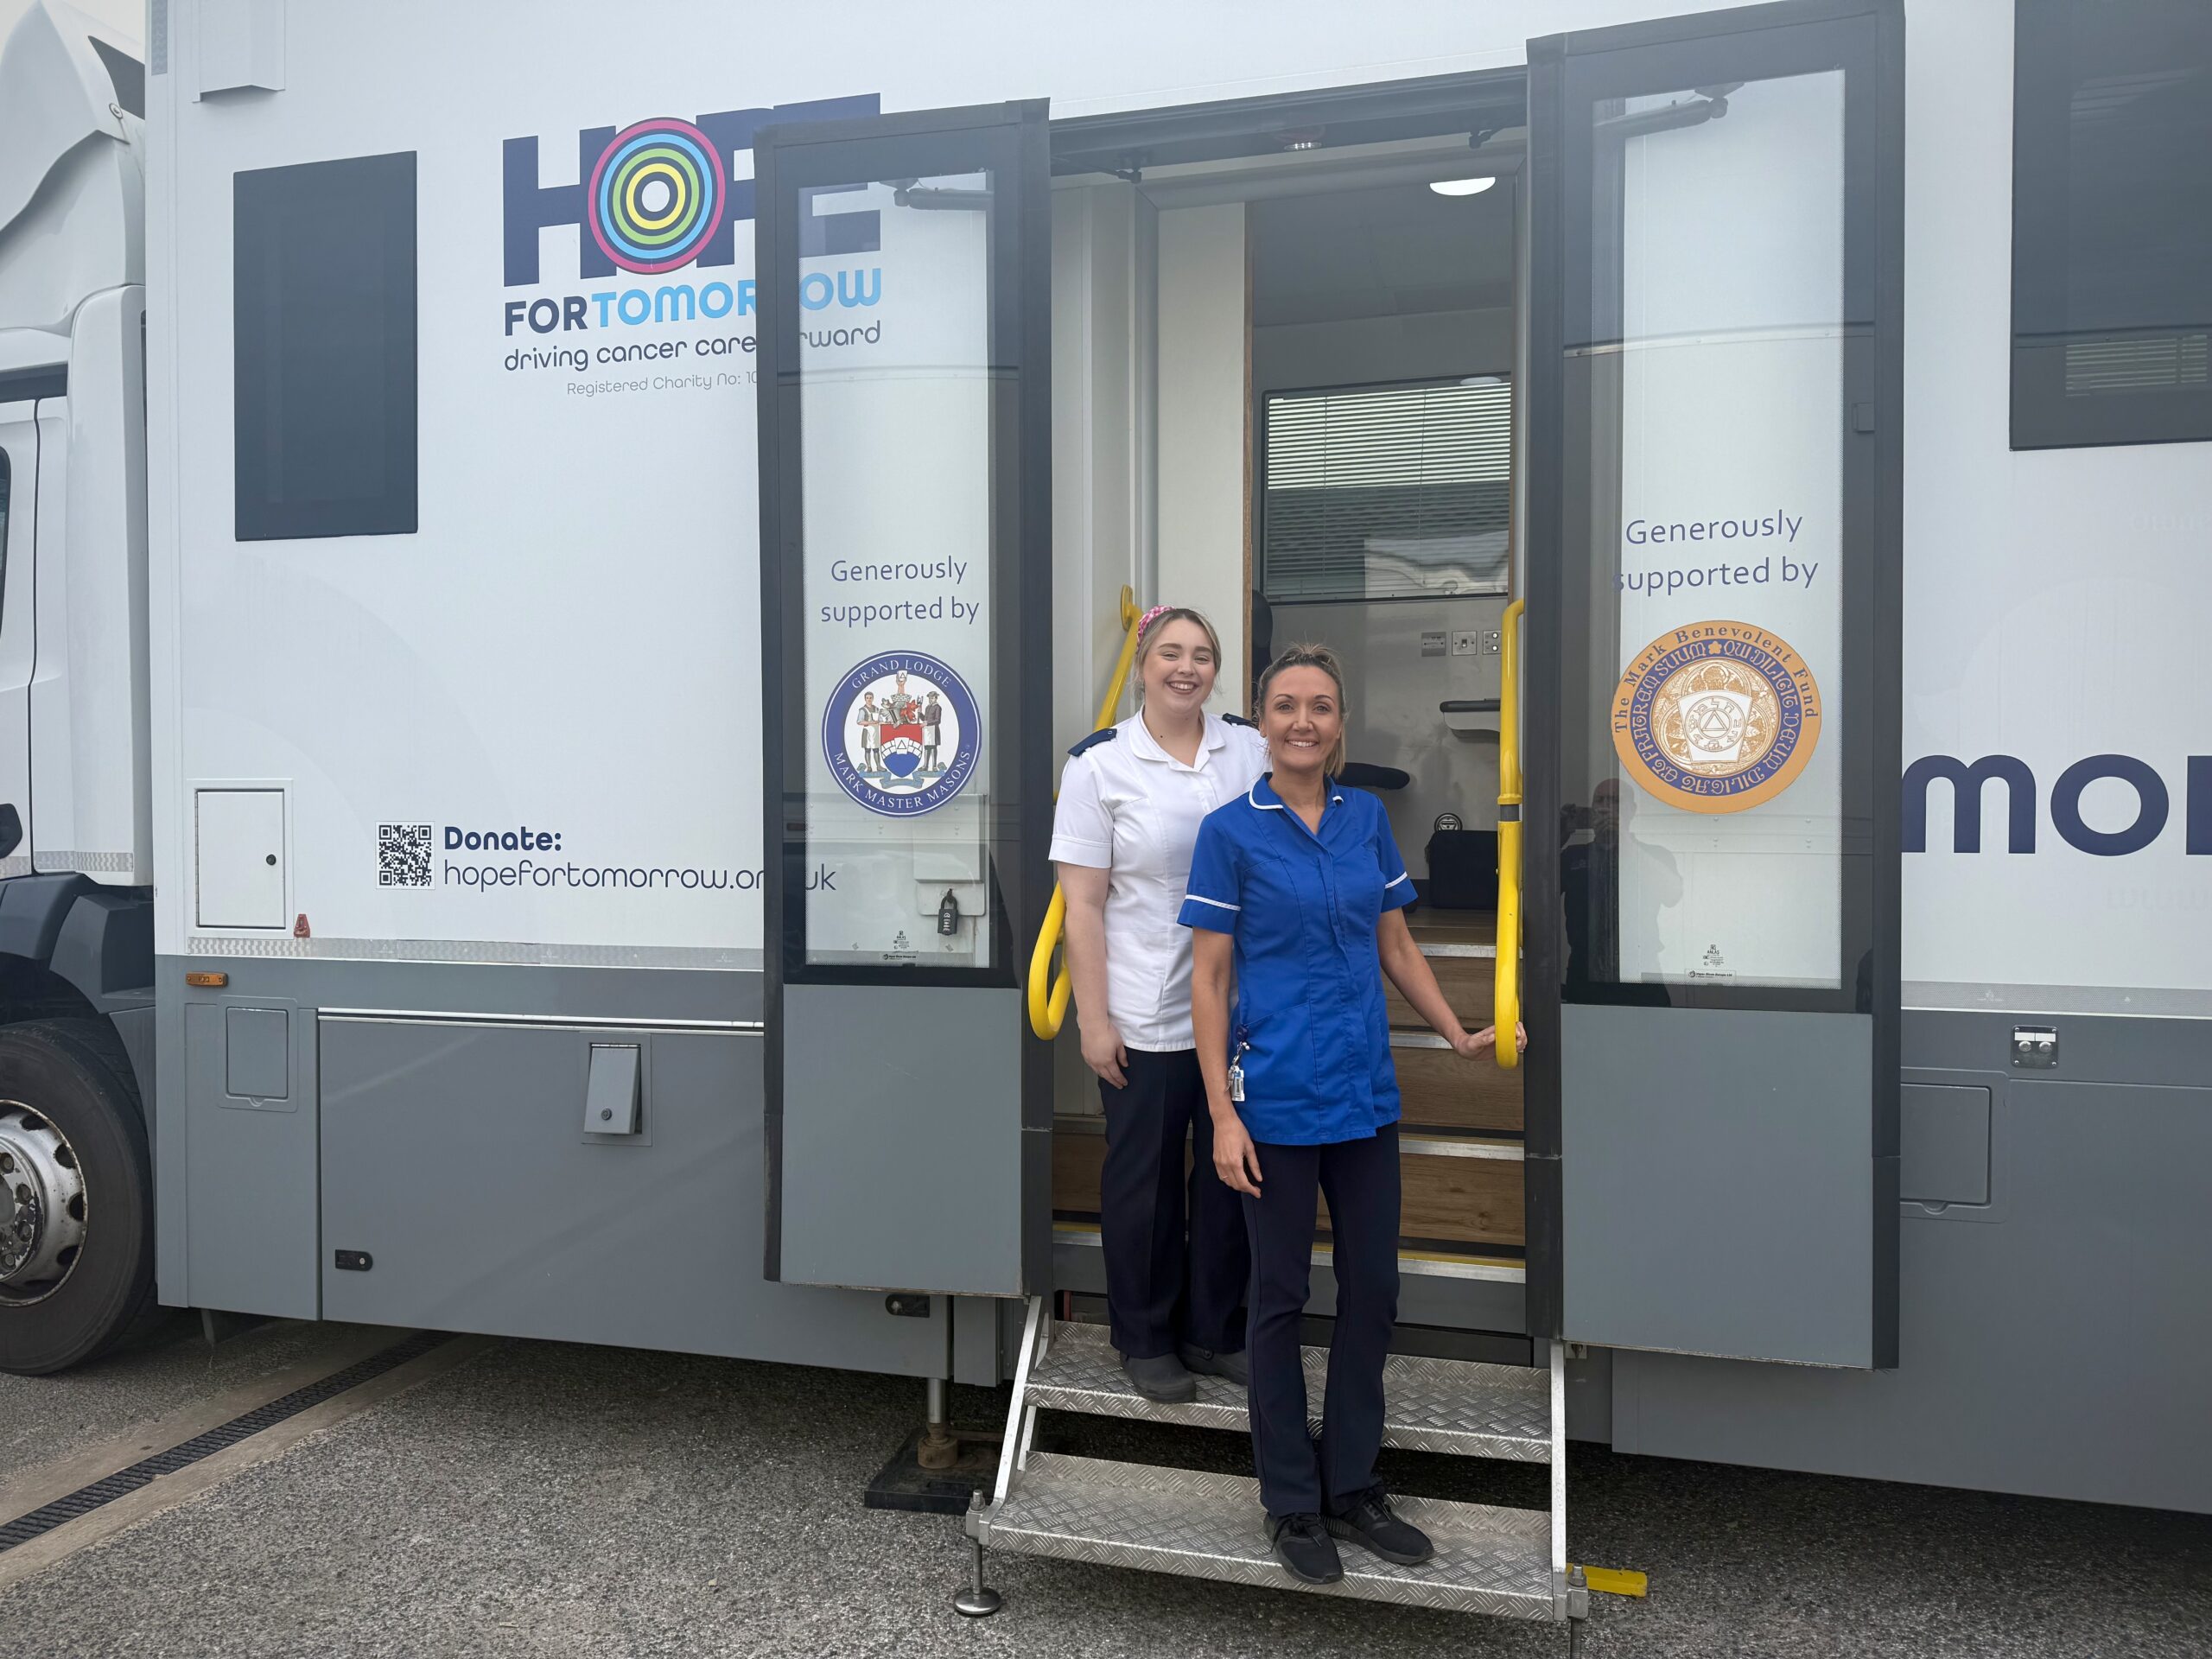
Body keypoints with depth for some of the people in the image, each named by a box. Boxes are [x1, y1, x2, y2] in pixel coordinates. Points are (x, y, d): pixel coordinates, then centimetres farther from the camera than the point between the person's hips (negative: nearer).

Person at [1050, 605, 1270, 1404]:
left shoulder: (1249, 748, 3)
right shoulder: (1100, 764, -6)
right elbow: (1082, 904, -6)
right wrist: (1093, 1020, -9)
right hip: (1145, 1017, -3)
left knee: (1231, 1171, 14)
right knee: (1145, 1179, 10)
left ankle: (1215, 1333, 32)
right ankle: (1146, 1341, 29)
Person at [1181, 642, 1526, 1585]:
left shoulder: (1368, 817, 6)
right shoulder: (1232, 830, -8)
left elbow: (1396, 947, 14)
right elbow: (1208, 978, -8)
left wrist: (1458, 1033, 2)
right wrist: (1222, 1116, -13)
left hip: (1366, 1093, 5)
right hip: (1278, 1099, -5)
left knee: (1372, 1289, 12)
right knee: (1280, 1296, 7)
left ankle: (1352, 1488, 29)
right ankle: (1292, 1503, 24)